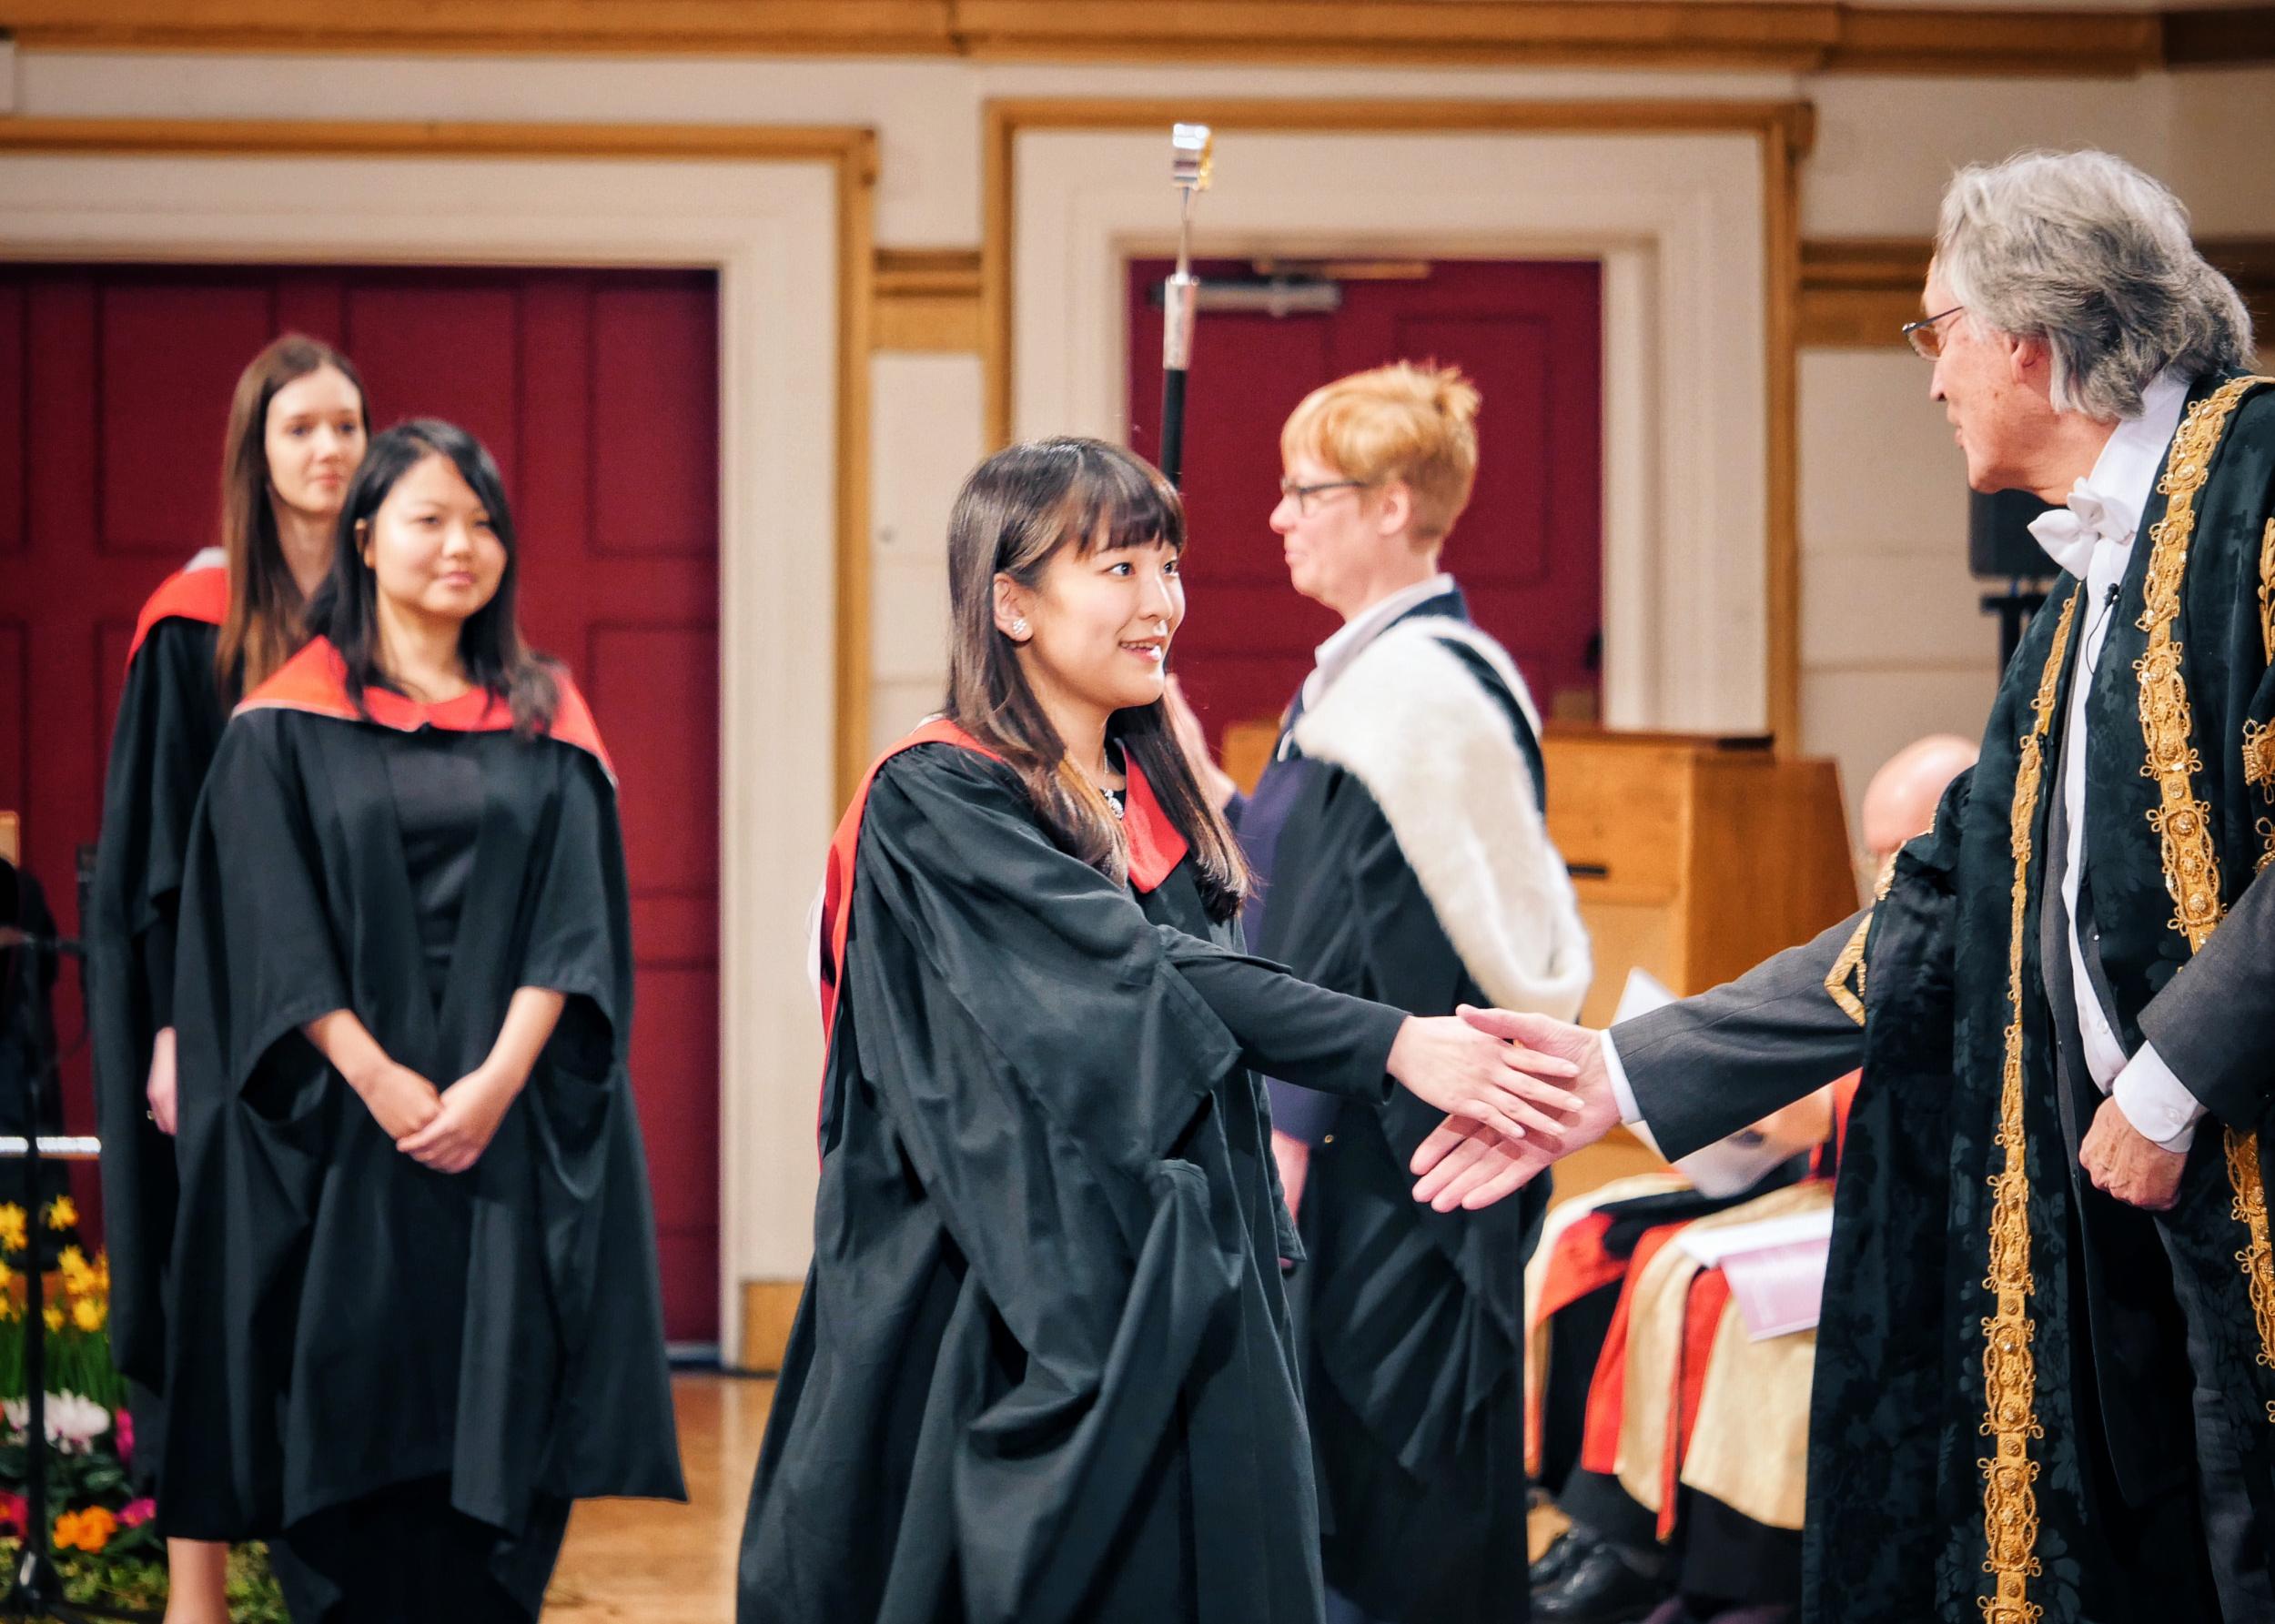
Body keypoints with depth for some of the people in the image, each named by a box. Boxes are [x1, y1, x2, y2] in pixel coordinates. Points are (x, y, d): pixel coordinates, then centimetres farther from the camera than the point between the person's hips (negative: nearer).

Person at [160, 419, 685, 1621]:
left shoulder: (545, 723, 10)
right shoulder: (287, 726, 4)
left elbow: (575, 923, 2)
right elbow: (270, 933, -4)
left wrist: (496, 1083, -12)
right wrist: (382, 1085, -14)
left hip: (514, 1135, 2)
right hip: (340, 1136, -1)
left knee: (495, 1445, -1)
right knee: (353, 1424, -1)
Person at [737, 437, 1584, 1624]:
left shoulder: (1157, 800, 12)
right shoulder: (935, 804, -12)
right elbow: (1141, 978, -22)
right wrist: (1394, 1046, -28)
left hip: (1175, 1306, 7)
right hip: (1020, 1326, -7)